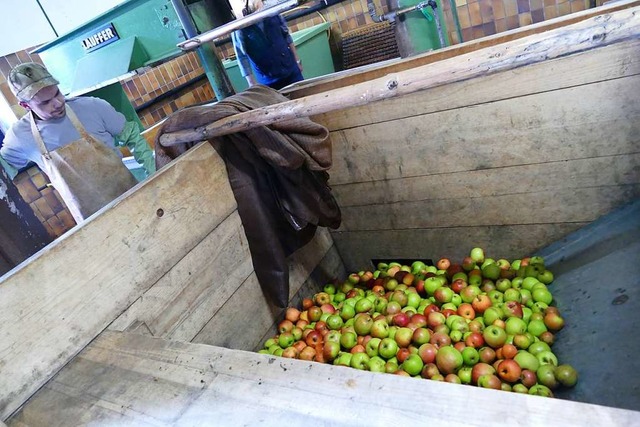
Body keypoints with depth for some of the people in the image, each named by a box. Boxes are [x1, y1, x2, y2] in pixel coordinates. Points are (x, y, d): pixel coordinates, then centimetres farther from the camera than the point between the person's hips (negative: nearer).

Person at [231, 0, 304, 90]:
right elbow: (241, 56, -11)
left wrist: (297, 60, 12)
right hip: (268, 80, -3)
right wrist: (251, 83, -15)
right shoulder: (239, 27, -11)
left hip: (292, 71, 4)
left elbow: (287, 37, 10)